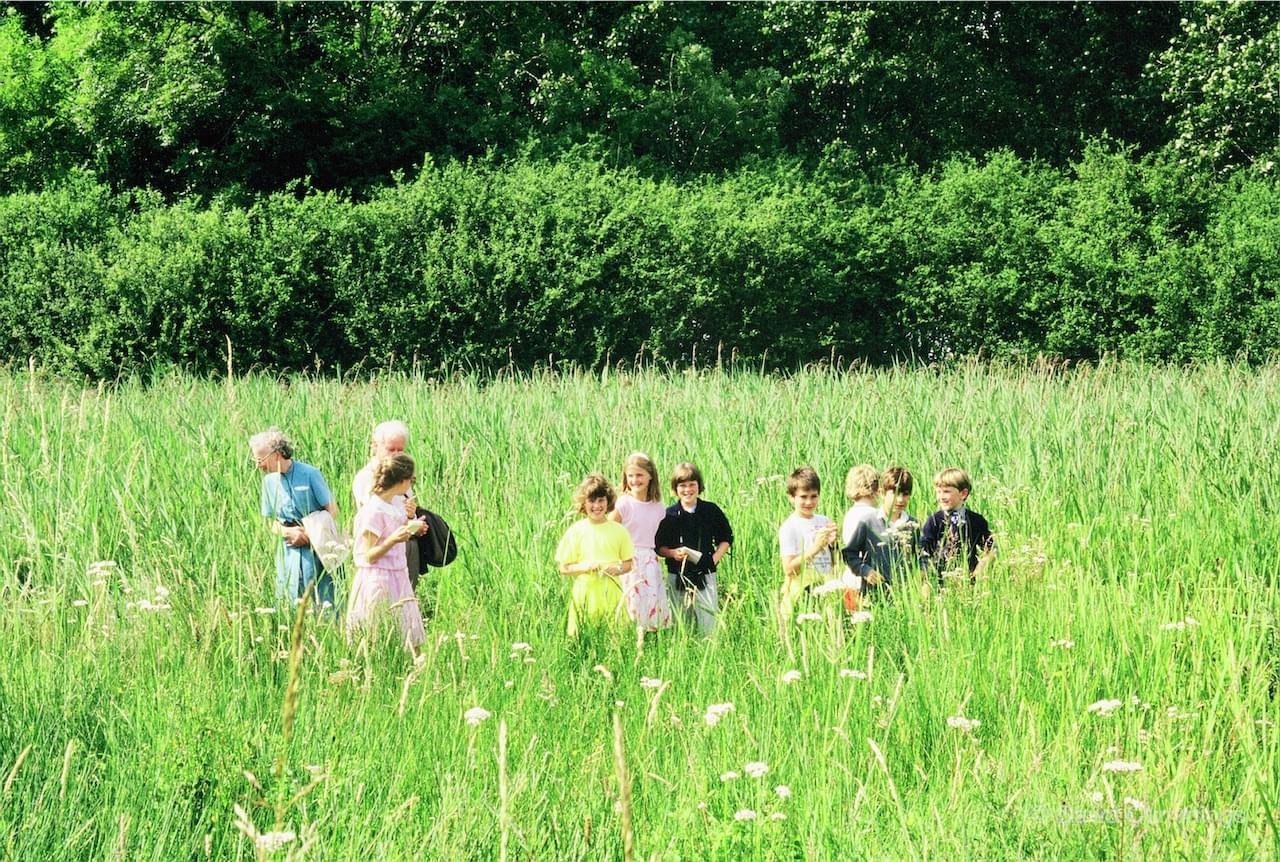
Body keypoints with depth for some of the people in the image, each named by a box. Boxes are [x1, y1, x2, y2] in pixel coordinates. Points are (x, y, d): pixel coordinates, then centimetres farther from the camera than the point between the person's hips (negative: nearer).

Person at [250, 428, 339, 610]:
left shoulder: (309, 474, -8)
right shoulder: (269, 481, 6)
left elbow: (332, 511, -5)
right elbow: (271, 523, 12)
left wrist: (311, 535, -14)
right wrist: (288, 532, -10)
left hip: (315, 549, -4)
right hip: (288, 552, 4)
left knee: (325, 604, -7)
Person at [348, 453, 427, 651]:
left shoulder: (396, 505, 8)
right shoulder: (374, 511, -17)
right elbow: (369, 556, -16)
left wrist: (411, 530, 16)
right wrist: (393, 540, -29)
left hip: (398, 578, 9)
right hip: (378, 581, -9)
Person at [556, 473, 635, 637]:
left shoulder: (618, 530, 4)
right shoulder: (576, 531, 0)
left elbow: (629, 563, 11)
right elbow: (563, 568, 3)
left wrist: (618, 569, -11)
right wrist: (585, 567, -14)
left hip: (613, 597, 1)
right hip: (585, 597, -1)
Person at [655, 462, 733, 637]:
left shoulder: (711, 511, 2)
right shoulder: (669, 515, 0)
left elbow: (726, 539, 11)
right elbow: (658, 546, 5)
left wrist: (715, 558, -4)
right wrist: (673, 553, -14)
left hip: (705, 576, 0)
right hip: (677, 576, 0)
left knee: (708, 625, -1)